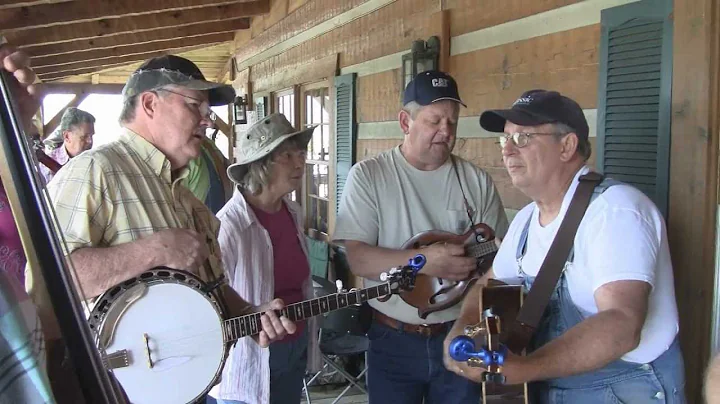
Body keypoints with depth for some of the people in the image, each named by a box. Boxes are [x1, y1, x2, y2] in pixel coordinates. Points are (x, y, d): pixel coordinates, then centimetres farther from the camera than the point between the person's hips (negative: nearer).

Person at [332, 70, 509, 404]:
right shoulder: (368, 175, -6)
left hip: (460, 336, 2)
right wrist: (424, 261, -24)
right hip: (393, 339, -2)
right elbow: (357, 259, -14)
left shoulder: (477, 181, 0)